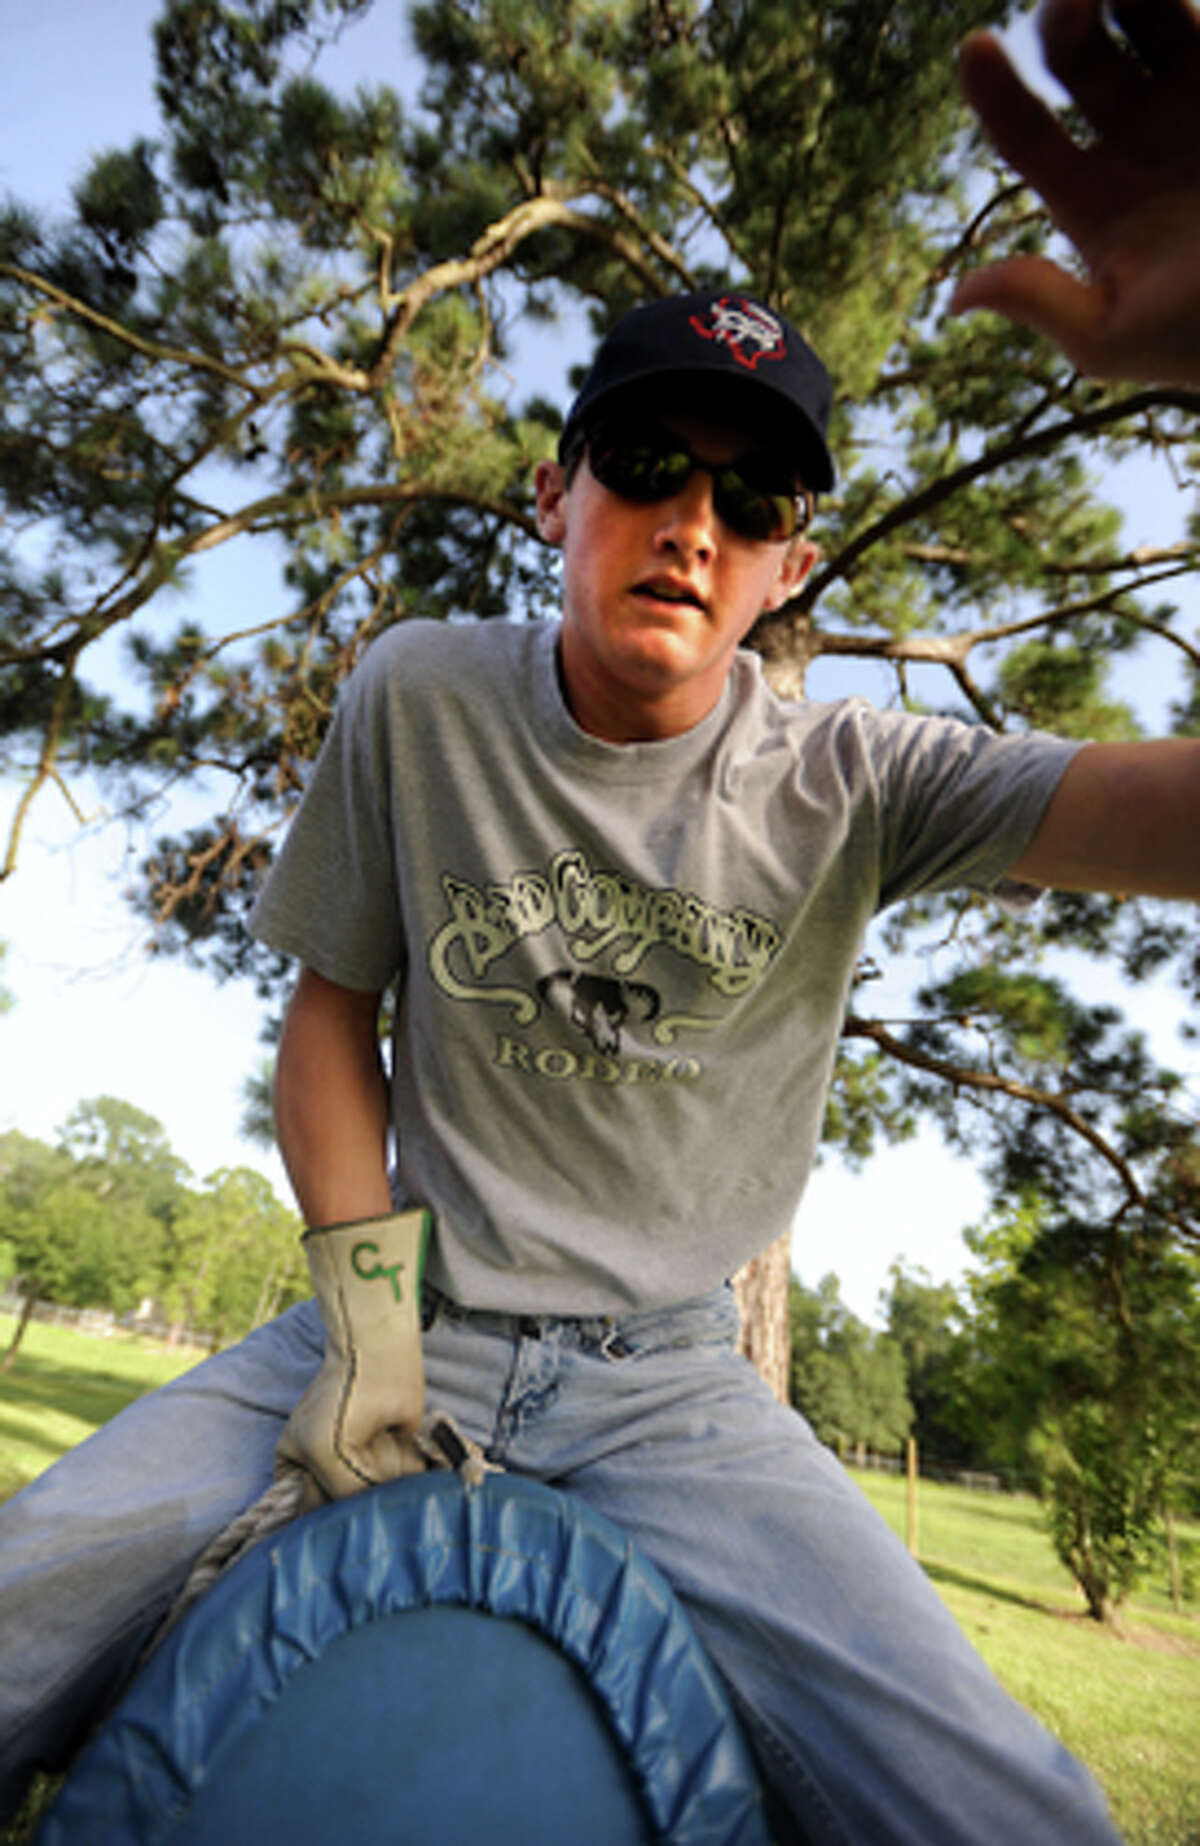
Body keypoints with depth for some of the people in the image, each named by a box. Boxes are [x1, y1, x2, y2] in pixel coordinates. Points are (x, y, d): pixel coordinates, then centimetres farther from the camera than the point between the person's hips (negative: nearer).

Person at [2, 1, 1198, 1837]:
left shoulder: (851, 781, -10)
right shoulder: (418, 700, -6)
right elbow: (332, 1005, 1)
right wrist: (365, 1303, -7)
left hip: (670, 1384, 0)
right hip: (415, 1325, 2)